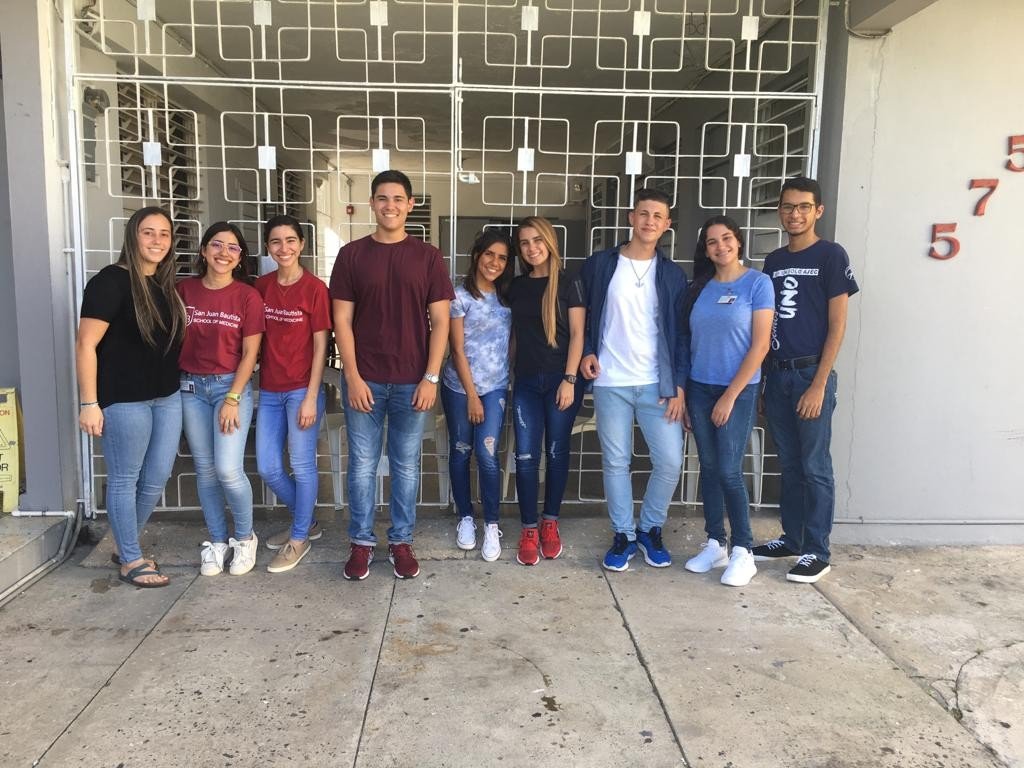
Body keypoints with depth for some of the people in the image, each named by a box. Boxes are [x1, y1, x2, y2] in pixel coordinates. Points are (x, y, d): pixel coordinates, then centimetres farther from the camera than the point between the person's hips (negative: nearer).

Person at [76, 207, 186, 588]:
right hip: (124, 399, -7)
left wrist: (178, 384, 15)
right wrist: (89, 403, -16)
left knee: (157, 478, 13)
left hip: (167, 397, 8)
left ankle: (125, 546, 33)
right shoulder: (111, 281, -12)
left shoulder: (165, 285, 11)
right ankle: (131, 562, 20)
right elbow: (85, 345, -14)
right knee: (125, 480, 6)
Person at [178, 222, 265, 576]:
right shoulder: (184, 290, 2)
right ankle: (217, 541, 25)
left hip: (232, 386, -3)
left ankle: (245, 537, 13)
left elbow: (250, 353, -6)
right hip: (191, 387, 3)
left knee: (228, 469, -11)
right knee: (205, 469, 9)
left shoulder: (247, 296, -6)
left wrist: (232, 399, -11)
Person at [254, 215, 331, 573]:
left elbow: (320, 346, -10)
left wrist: (311, 398, -13)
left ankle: (300, 538, 21)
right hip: (269, 390, 6)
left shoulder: (314, 288, -10)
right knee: (268, 468, 10)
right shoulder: (261, 286, 6)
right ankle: (307, 521, 32)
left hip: (302, 389, -6)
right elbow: (258, 338, 11)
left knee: (302, 465, 3)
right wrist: (258, 382, 6)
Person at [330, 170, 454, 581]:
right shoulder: (352, 254, 2)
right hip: (364, 380, 0)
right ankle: (361, 542, 22)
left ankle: (401, 541, 23)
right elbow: (342, 320, 0)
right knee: (362, 464, 7)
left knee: (406, 465, 10)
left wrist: (431, 378, -7)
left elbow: (440, 321, 0)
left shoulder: (427, 257, 2)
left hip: (412, 381, 0)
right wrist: (353, 377, -8)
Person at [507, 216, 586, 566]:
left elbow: (577, 334, -6)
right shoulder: (516, 287, 10)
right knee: (526, 457, -1)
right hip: (526, 382, 3)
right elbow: (514, 332, 14)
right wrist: (510, 374, 9)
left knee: (557, 453, 6)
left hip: (561, 379, -3)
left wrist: (570, 379, -13)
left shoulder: (568, 284, -3)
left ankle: (550, 523, 21)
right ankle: (528, 530, 8)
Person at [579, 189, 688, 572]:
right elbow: (582, 315, 10)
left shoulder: (672, 274, 6)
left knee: (670, 462, -2)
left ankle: (650, 530, 20)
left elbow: (681, 333, 6)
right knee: (615, 462, 5)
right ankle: (623, 535, 21)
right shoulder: (600, 264, 2)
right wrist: (587, 351, -6)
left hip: (658, 384, 1)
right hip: (610, 383, -1)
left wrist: (678, 384, -2)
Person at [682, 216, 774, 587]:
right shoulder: (700, 288, 7)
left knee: (729, 471, -5)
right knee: (709, 468, 9)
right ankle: (715, 545, 20)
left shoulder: (757, 283, -6)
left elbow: (760, 346, -10)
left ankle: (743, 552, 8)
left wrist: (730, 396, -12)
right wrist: (683, 393, 6)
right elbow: (690, 342, 10)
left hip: (737, 390, -4)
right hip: (699, 388, 4)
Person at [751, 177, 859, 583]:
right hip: (777, 375, 6)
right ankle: (791, 538, 25)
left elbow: (837, 326, -8)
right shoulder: (773, 261, 13)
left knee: (815, 466, 1)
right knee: (789, 464, 13)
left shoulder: (831, 256, -5)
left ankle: (818, 551, 10)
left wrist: (819, 384, -14)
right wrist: (761, 379, 10)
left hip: (811, 374, -5)